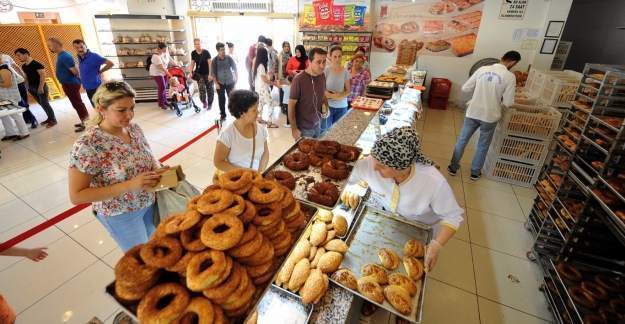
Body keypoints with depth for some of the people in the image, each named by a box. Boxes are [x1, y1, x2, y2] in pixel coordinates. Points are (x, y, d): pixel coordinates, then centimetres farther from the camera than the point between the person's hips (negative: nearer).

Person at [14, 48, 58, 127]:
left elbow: (43, 75, -18)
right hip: (32, 88, 8)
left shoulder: (36, 64, -15)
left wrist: (41, 87, -21)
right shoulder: (23, 66, 10)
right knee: (42, 104, 12)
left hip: (40, 88, -8)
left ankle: (53, 120, 3)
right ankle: (49, 118, 21)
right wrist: (28, 87, 13)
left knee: (45, 104, -5)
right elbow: (26, 77, 18)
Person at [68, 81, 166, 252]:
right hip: (120, 215, -5)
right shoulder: (86, 146, -26)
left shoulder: (134, 128, -9)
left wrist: (158, 169, -16)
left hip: (149, 203, 6)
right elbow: (77, 196, -22)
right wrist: (129, 185, -33)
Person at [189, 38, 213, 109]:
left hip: (207, 74, -2)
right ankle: (204, 102, 11)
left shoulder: (206, 52, -13)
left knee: (209, 89, 6)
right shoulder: (193, 53, -1)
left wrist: (210, 74, -20)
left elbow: (210, 63, -14)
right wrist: (191, 72, -5)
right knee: (201, 88, -11)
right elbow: (192, 63, 7)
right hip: (199, 73, 3)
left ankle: (209, 104, 23)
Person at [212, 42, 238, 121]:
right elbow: (213, 72, -5)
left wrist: (236, 77, -1)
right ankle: (223, 115, 17)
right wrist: (216, 83, -10)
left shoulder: (229, 58, -5)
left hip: (230, 82, 1)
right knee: (221, 100, 5)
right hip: (220, 83, 0)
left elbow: (234, 68, 4)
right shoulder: (215, 60, -8)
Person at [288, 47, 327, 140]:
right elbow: (291, 106, -16)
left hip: (318, 124, 6)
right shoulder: (299, 79, -21)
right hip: (304, 128, -6)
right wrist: (294, 128, -16)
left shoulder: (322, 76, -3)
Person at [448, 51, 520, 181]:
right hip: (490, 117, -2)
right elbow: (508, 103, -8)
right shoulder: (510, 76, -10)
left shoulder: (482, 69, -1)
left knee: (462, 140, 16)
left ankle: (453, 167, 25)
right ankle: (475, 173, 29)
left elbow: (465, 88, 3)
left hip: (472, 113, 2)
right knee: (483, 146, 16)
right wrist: (499, 97, 12)